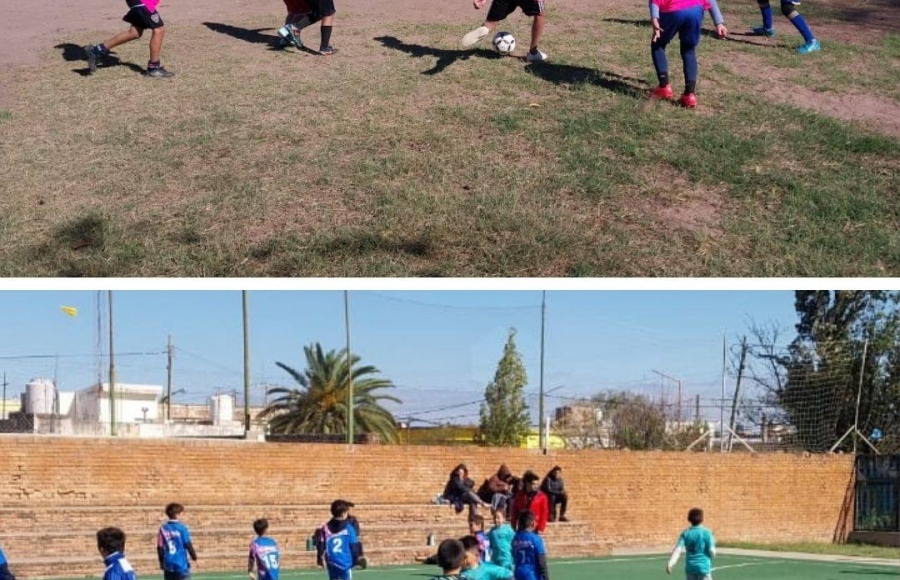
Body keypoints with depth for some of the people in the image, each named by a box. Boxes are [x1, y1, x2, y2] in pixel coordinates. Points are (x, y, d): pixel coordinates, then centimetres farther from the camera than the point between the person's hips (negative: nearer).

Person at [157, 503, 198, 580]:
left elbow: (160, 547, 2)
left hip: (168, 565, 4)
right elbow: (188, 544, -7)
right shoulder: (182, 528, -9)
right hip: (181, 565, -4)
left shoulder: (163, 529, 0)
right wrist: (194, 556, 10)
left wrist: (161, 562, 14)